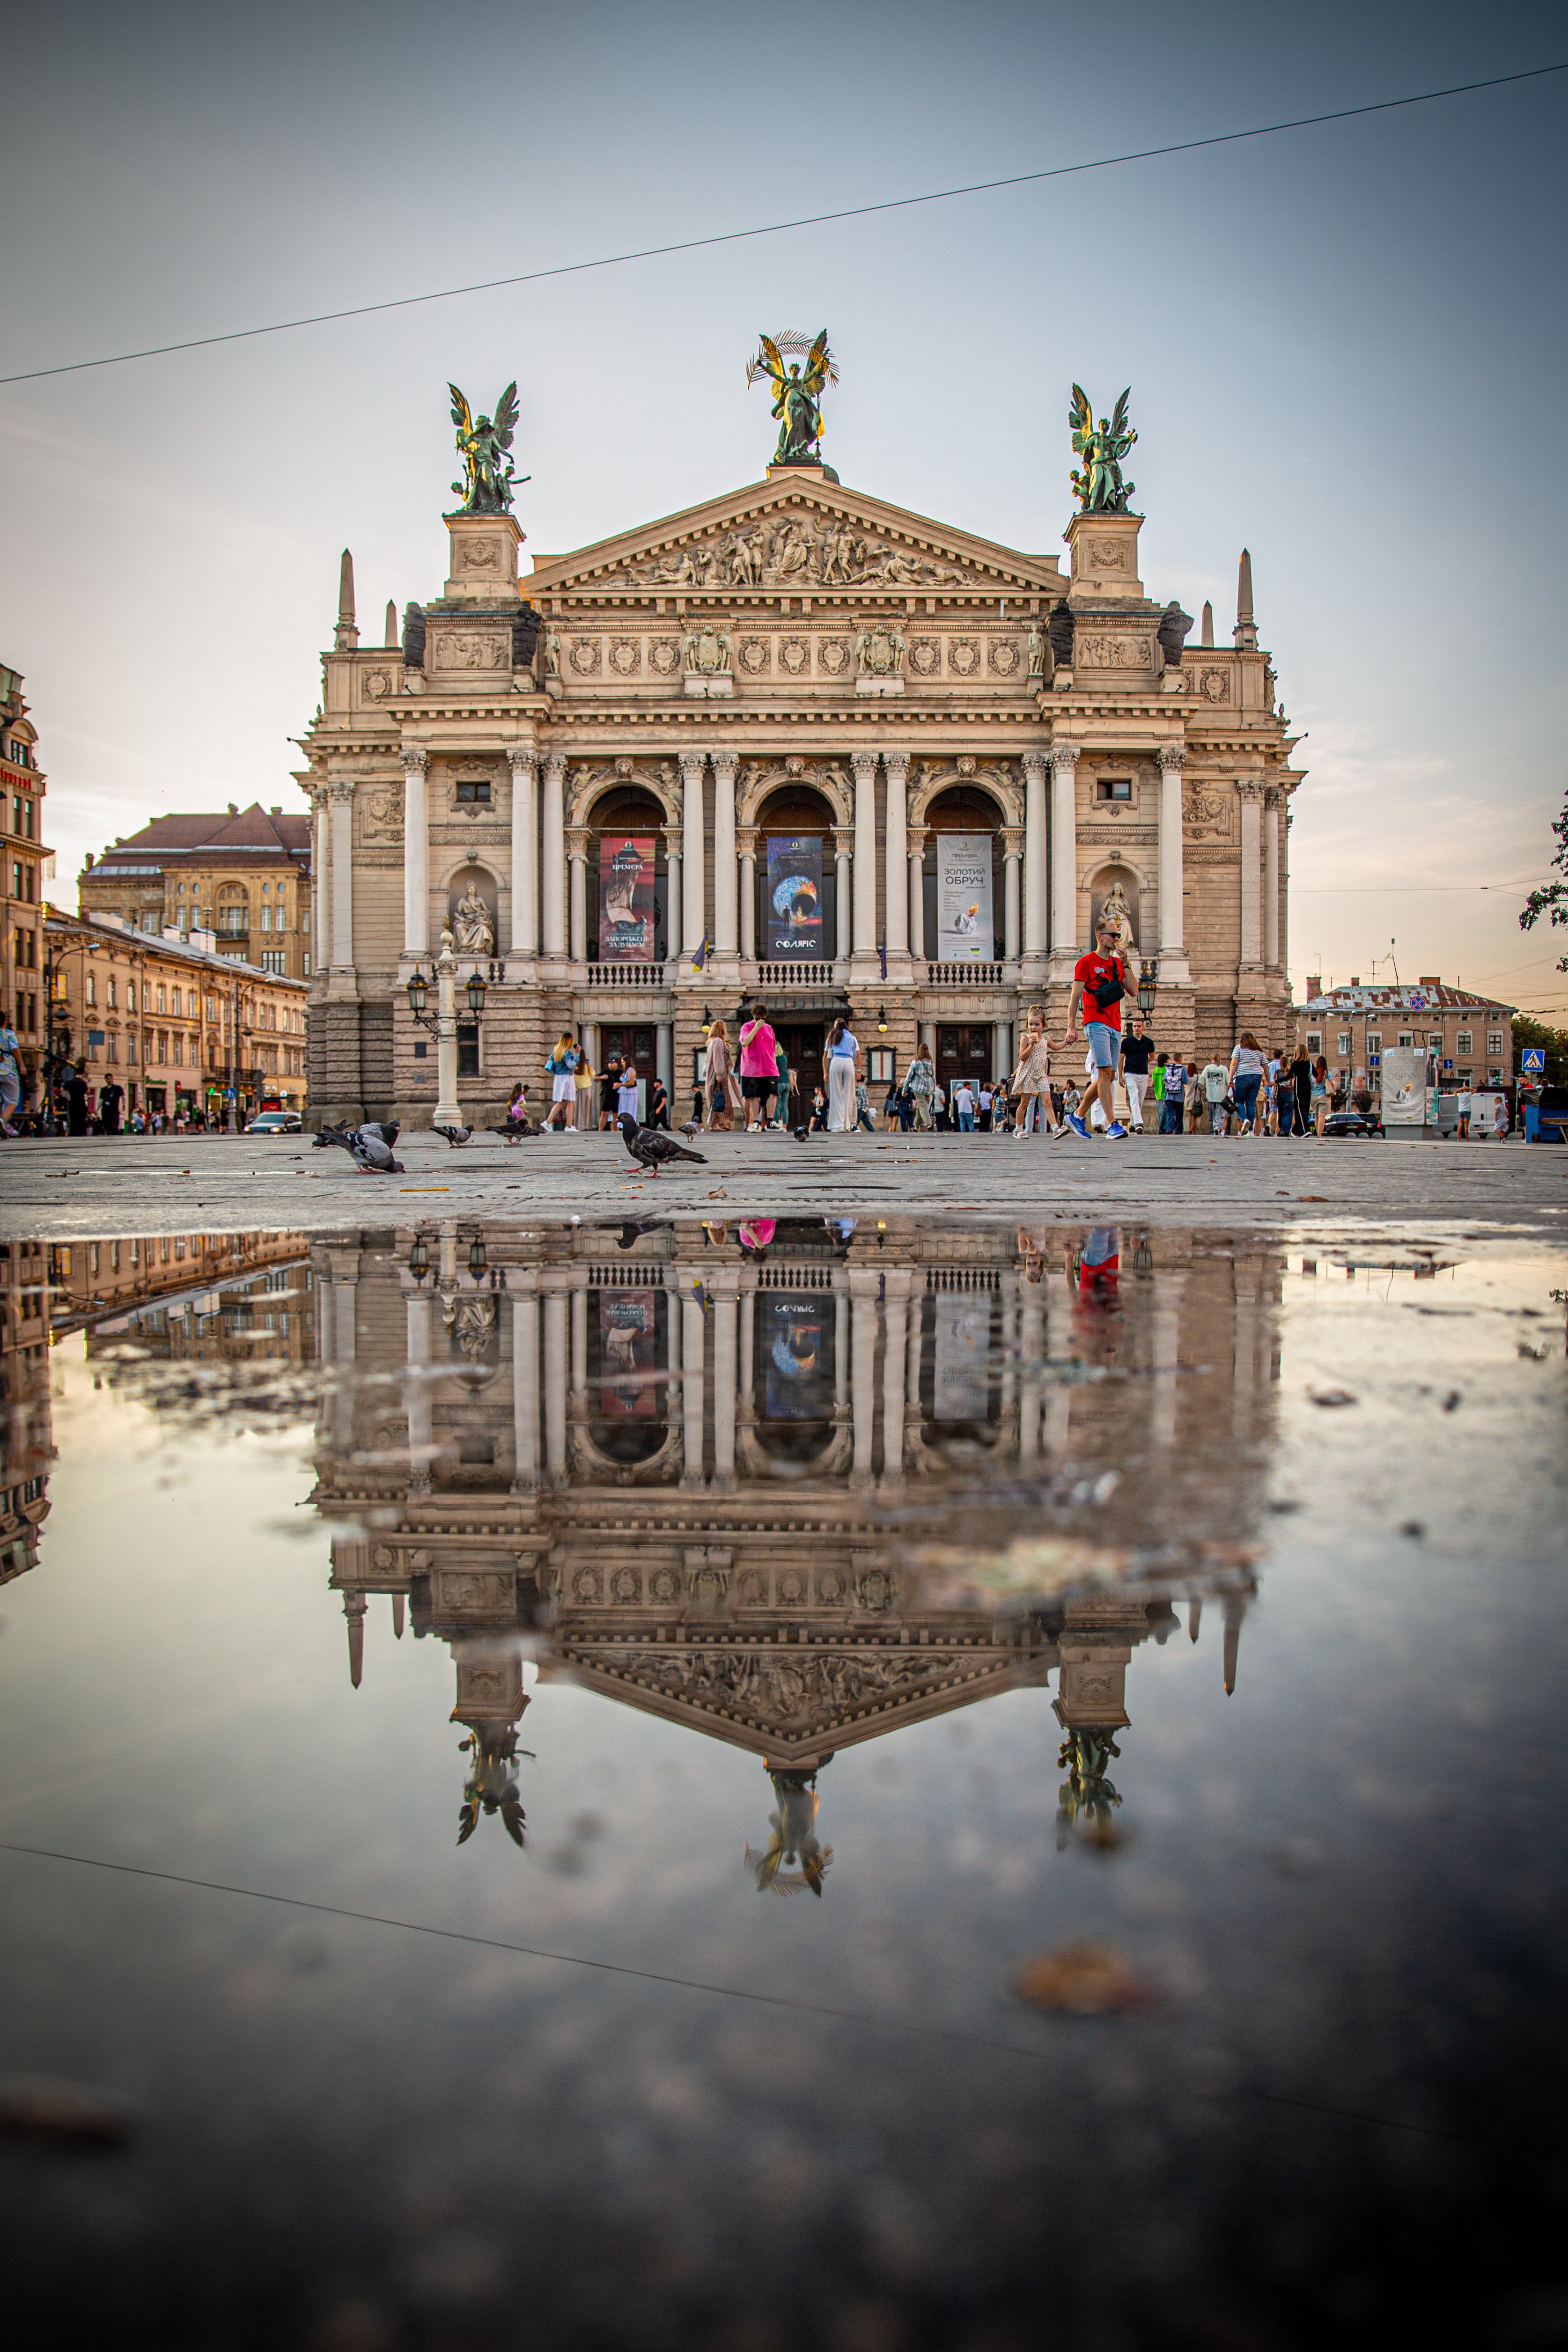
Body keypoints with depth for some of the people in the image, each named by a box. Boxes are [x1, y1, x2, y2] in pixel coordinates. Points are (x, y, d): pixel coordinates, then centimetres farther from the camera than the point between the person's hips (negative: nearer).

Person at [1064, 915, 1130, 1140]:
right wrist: (1072, 1026, -11)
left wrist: (1126, 965, 5)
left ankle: (1077, 1116, 18)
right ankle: (1112, 1124, -20)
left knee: (1109, 1076, 6)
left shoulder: (1117, 963, 19)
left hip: (1115, 1026, 7)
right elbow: (1075, 997, -3)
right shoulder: (1086, 962, 0)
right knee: (1105, 1071, -17)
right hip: (1096, 1024, -7)